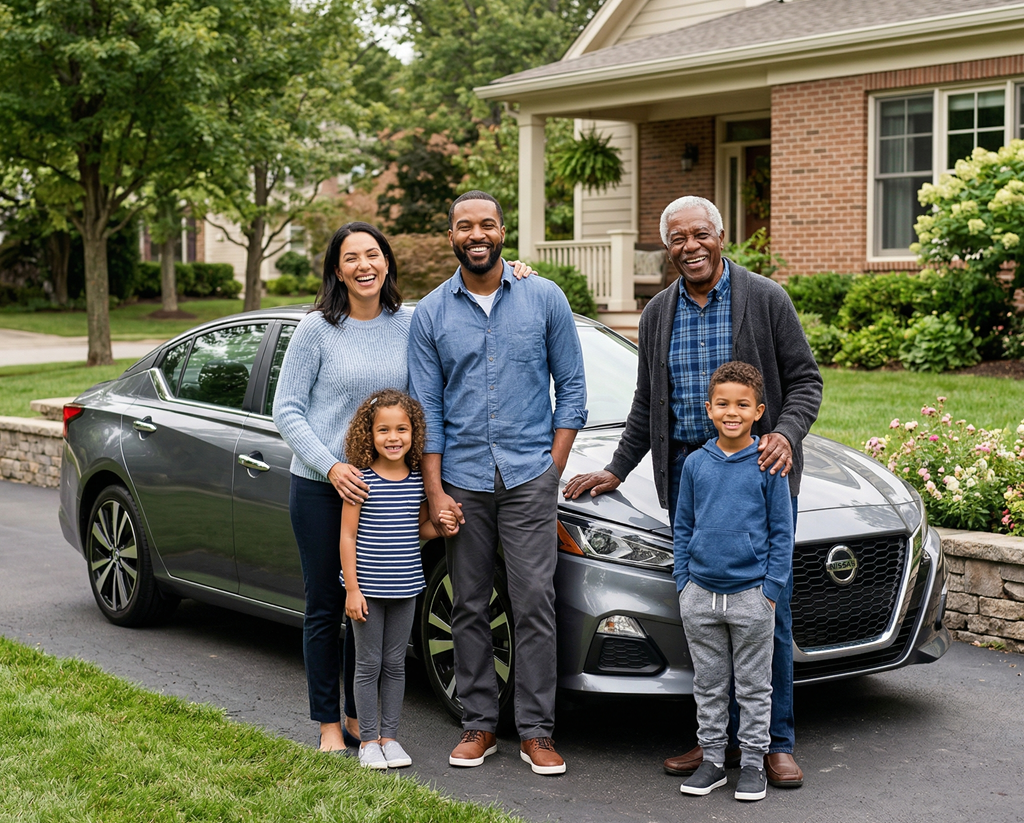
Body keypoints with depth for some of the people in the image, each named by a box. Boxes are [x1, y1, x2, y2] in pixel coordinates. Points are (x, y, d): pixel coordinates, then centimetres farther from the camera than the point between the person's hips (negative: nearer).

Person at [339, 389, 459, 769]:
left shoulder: (418, 480, 2)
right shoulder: (361, 480, -10)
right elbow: (348, 536, -9)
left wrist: (442, 527, -6)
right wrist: (352, 588, -13)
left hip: (405, 588, 4)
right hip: (367, 588, -4)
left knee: (395, 663, 11)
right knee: (369, 665, 4)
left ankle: (390, 736, 22)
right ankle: (368, 739, 14)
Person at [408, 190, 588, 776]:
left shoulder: (545, 299, 3)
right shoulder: (431, 313, 4)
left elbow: (572, 387, 6)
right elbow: (426, 409, 4)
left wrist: (554, 467, -2)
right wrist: (435, 492, -3)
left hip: (529, 477, -1)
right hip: (462, 479, 2)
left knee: (534, 604, -4)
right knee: (469, 607, 7)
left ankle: (537, 731, 4)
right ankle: (480, 724, 18)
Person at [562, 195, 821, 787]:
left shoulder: (767, 299, 0)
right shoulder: (658, 313, 13)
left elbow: (805, 380, 0)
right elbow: (646, 403, 21)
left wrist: (786, 435, -17)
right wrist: (618, 470, 19)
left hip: (760, 469, -4)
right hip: (687, 471, 4)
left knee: (769, 611, -2)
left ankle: (778, 743, 7)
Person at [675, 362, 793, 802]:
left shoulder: (768, 465, -4)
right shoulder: (695, 464, 4)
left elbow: (781, 532, -1)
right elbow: (683, 528, 11)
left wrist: (771, 589, -7)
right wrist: (683, 581, 4)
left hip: (750, 596, -3)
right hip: (700, 596, 3)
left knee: (753, 687, 7)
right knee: (708, 685, 11)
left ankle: (753, 762, 16)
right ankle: (712, 759, 21)